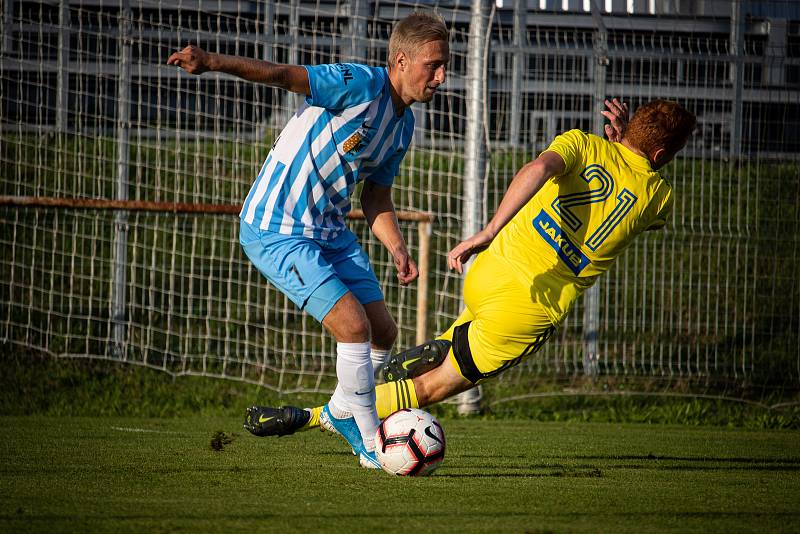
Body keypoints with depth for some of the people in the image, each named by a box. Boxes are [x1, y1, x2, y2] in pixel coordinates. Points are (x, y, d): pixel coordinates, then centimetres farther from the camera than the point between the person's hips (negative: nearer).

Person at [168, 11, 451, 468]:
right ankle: (373, 445, -1)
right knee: (355, 327, -16)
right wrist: (215, 63, -46)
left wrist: (398, 250, 2)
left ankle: (340, 412, 37)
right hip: (276, 230, -9)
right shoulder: (360, 85, -20)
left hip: (330, 232, 9)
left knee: (383, 331, 11)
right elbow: (282, 75, -31)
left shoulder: (403, 123, 7)